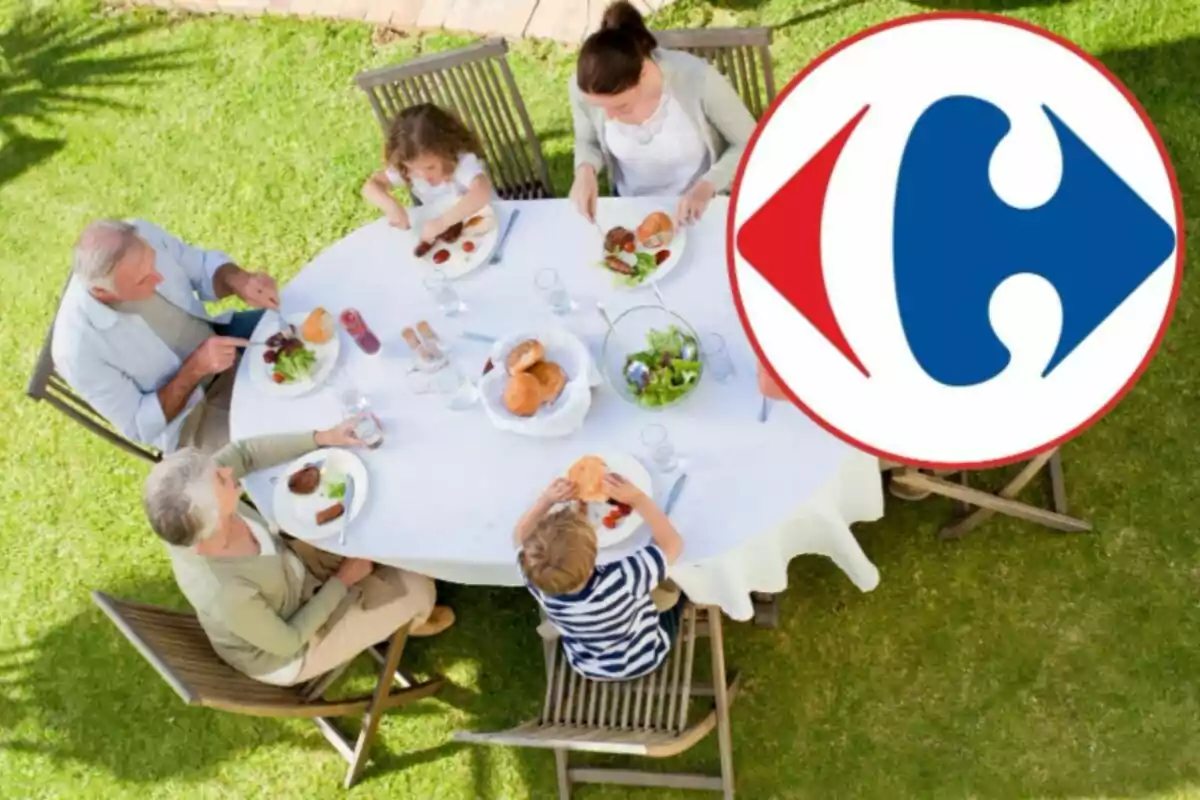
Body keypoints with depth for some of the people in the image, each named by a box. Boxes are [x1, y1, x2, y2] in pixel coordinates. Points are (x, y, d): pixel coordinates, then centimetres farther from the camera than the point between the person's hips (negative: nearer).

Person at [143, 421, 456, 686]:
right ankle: (406, 619, 37)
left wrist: (322, 438, -18)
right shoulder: (230, 597, -45)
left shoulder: (194, 505, -31)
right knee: (416, 587, -1)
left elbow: (244, 452, -12)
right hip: (288, 654, -6)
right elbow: (288, 642, -25)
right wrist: (342, 581, -16)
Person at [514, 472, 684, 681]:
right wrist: (637, 498, -30)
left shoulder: (538, 581, -35)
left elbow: (521, 537, -12)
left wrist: (546, 500, -26)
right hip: (643, 660, -3)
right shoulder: (620, 581, -47)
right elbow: (672, 544, -30)